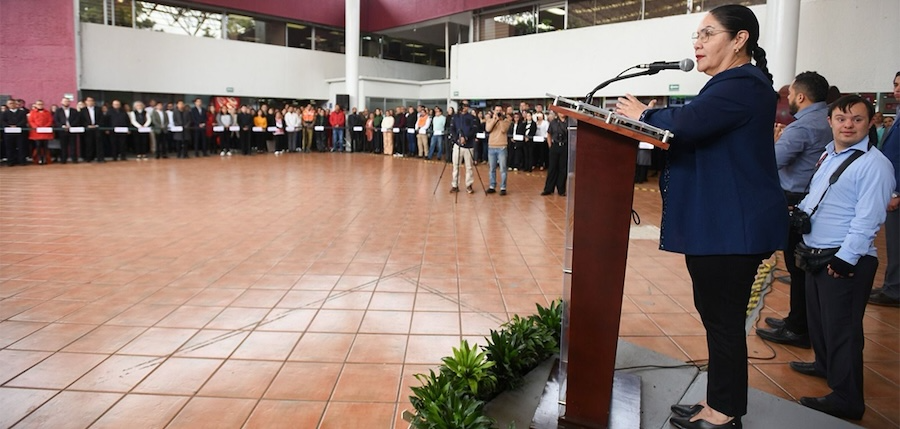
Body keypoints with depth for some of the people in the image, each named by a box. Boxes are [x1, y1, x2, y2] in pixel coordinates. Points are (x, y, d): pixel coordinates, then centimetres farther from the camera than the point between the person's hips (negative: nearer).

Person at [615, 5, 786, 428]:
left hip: (733, 226, -11)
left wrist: (644, 115, -11)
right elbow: (694, 127, 14)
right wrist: (653, 117, -1)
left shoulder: (743, 85, -17)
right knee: (715, 312, 17)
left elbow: (687, 123, -29)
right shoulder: (731, 84, 19)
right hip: (717, 221, 11)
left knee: (723, 318, -1)